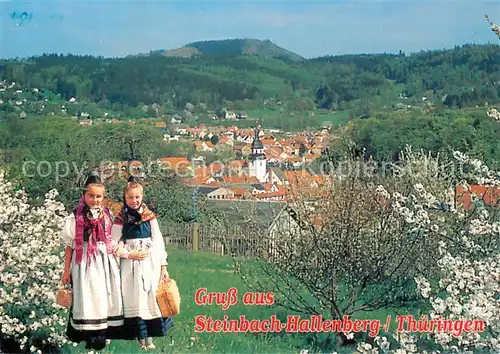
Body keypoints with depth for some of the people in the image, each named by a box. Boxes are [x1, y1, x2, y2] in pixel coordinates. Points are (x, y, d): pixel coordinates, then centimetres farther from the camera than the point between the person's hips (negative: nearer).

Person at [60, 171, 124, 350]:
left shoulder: (107, 214, 5)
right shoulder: (75, 217, -5)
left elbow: (113, 240, 10)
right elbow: (70, 244, -1)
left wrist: (116, 262, 9)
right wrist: (67, 269, 0)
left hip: (105, 261, 4)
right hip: (84, 262, -3)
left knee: (106, 296, 5)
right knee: (87, 297, -3)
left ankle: (101, 335, 15)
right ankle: (90, 336, 4)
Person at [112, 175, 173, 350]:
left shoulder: (150, 217, 1)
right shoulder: (120, 219, -1)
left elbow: (158, 241, 2)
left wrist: (163, 266, 0)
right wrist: (130, 254, -13)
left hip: (151, 262, 1)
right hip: (131, 264, -1)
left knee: (152, 295, -1)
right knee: (136, 297, -1)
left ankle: (149, 333, 9)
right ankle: (142, 335, 6)